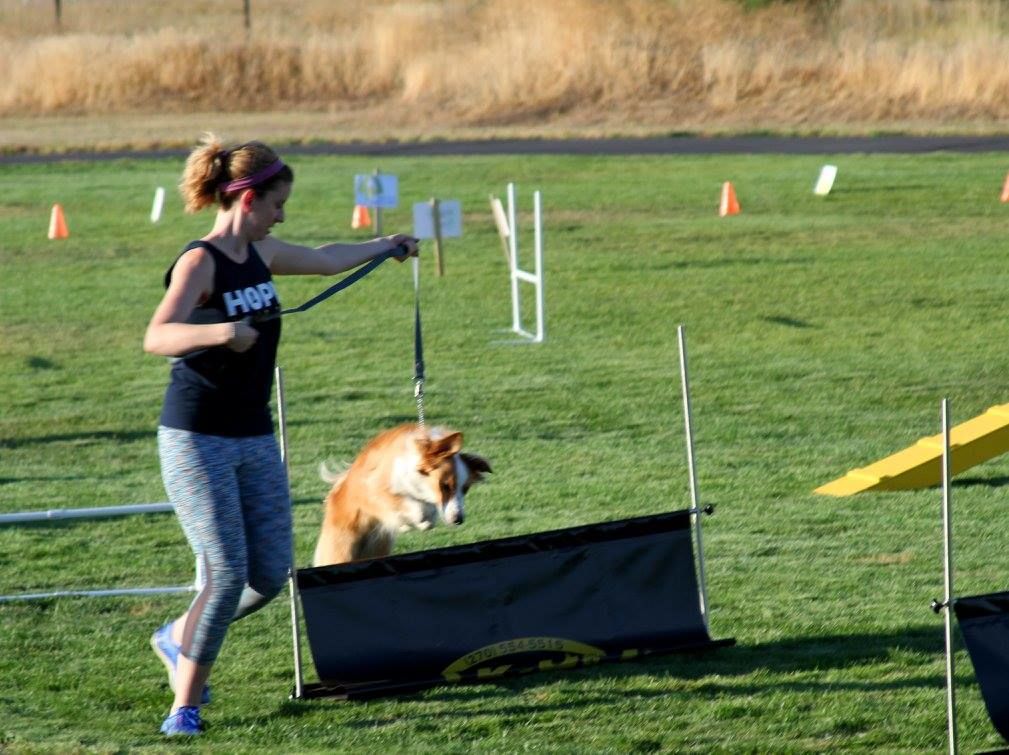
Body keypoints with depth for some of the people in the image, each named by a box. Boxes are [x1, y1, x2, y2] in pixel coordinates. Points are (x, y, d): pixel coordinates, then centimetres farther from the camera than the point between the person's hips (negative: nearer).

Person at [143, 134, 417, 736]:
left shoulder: (259, 254, 9)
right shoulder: (200, 263, -16)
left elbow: (324, 259, 30)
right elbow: (157, 337, -32)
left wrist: (386, 246, 45)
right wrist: (220, 332, -49)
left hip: (255, 440, 8)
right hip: (197, 441, -8)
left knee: (272, 573, 5)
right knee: (227, 574, -14)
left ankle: (180, 638, 30)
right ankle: (185, 705, -2)